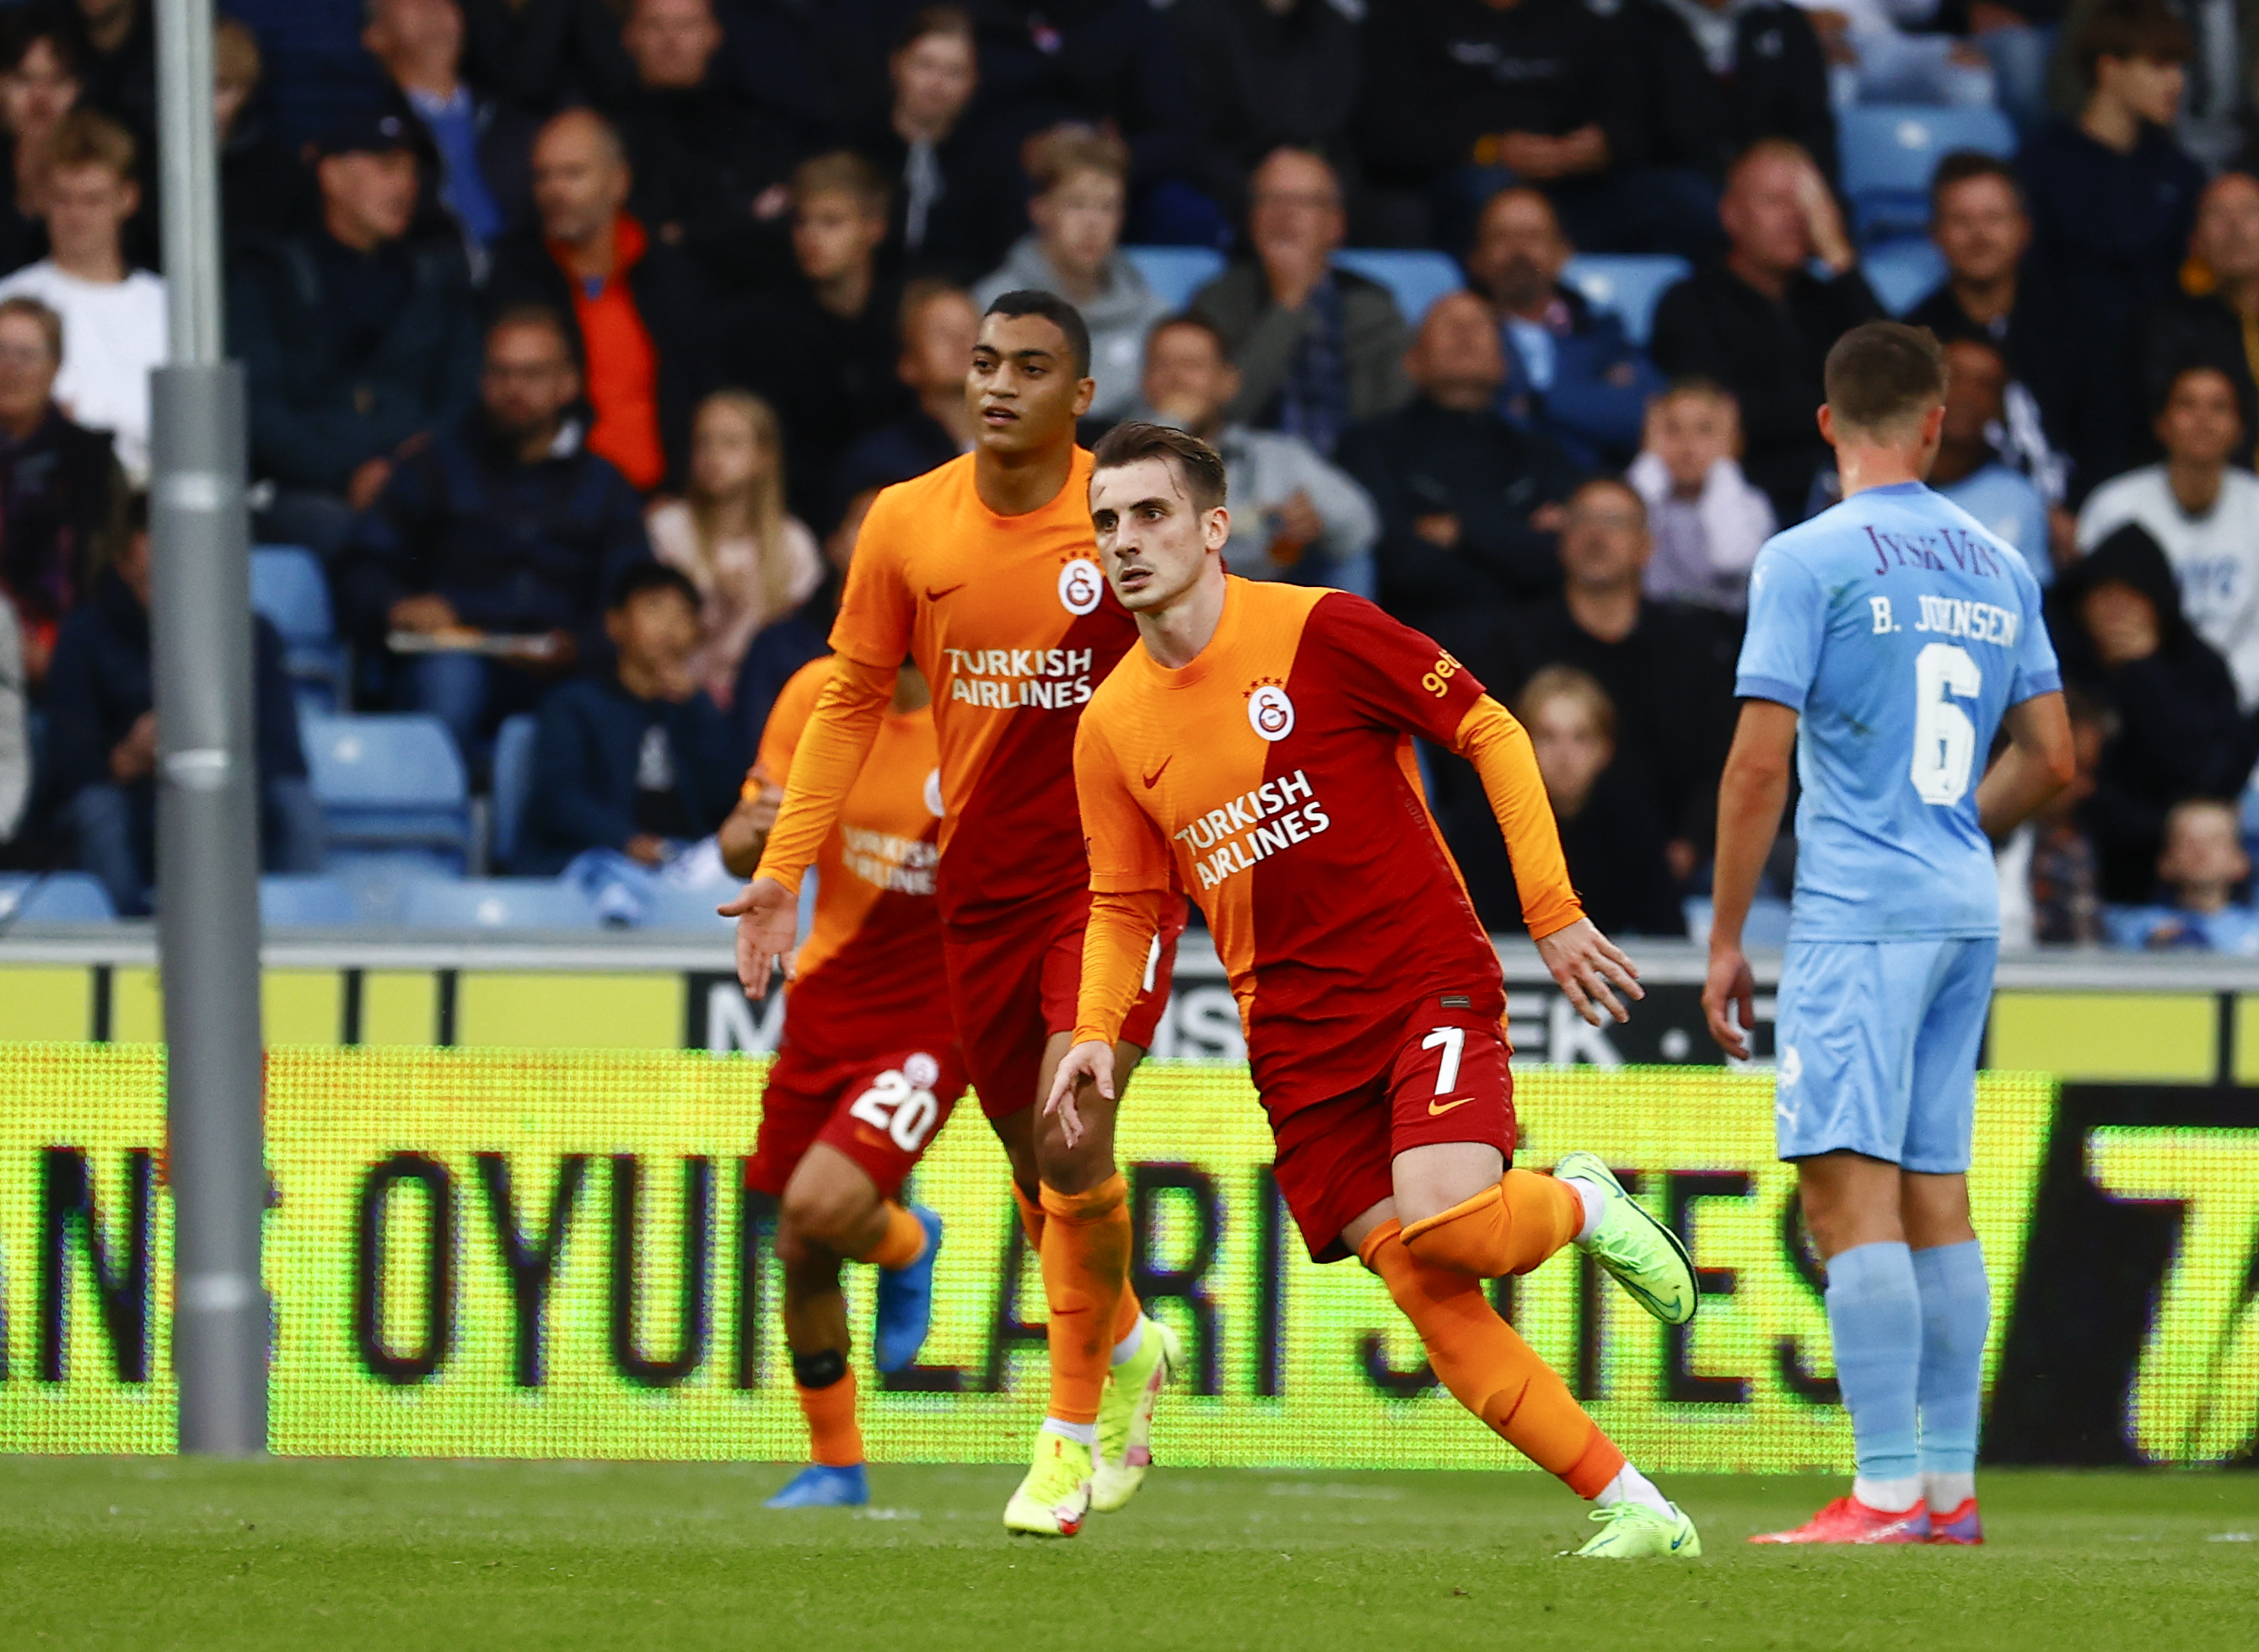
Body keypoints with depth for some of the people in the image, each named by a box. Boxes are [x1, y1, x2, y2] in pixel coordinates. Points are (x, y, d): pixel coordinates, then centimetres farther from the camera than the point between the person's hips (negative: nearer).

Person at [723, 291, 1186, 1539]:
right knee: (1032, 1160, 11)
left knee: (1071, 1141, -18)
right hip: (978, 884, 4)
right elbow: (854, 697, 6)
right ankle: (1127, 1352, 39)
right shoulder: (906, 524, -2)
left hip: (1113, 868, -4)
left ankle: (1075, 1428, -3)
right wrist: (783, 869, 1)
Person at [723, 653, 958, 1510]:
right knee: (800, 1252, 7)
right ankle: (835, 1465, 26)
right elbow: (742, 852, 1)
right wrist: (754, 835, -23)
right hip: (825, 1008, 4)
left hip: (934, 1015, -4)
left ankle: (908, 1244, 14)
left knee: (823, 1205, -23)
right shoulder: (819, 694, -4)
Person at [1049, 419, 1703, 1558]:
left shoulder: (1318, 632, -8)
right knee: (1426, 1296, -7)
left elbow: (1491, 733, -3)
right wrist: (1095, 1036, -4)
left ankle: (1578, 1205, 8)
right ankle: (1637, 1514, 1)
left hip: (1430, 984, -4)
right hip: (1297, 1038, 4)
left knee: (1443, 1226, -27)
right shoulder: (1111, 728, 6)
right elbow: (1123, 907, 14)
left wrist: (1552, 912, -7)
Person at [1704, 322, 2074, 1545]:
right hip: (1968, 910, 7)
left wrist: (1724, 939, -5)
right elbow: (2050, 758, 15)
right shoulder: (1997, 566, 12)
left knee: (1850, 1191, -10)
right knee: (1936, 1197, 11)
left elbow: (1759, 765, -10)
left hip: (1857, 909, -7)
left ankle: (1889, 1490, -18)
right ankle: (1951, 1489, 10)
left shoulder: (1806, 560, -6)